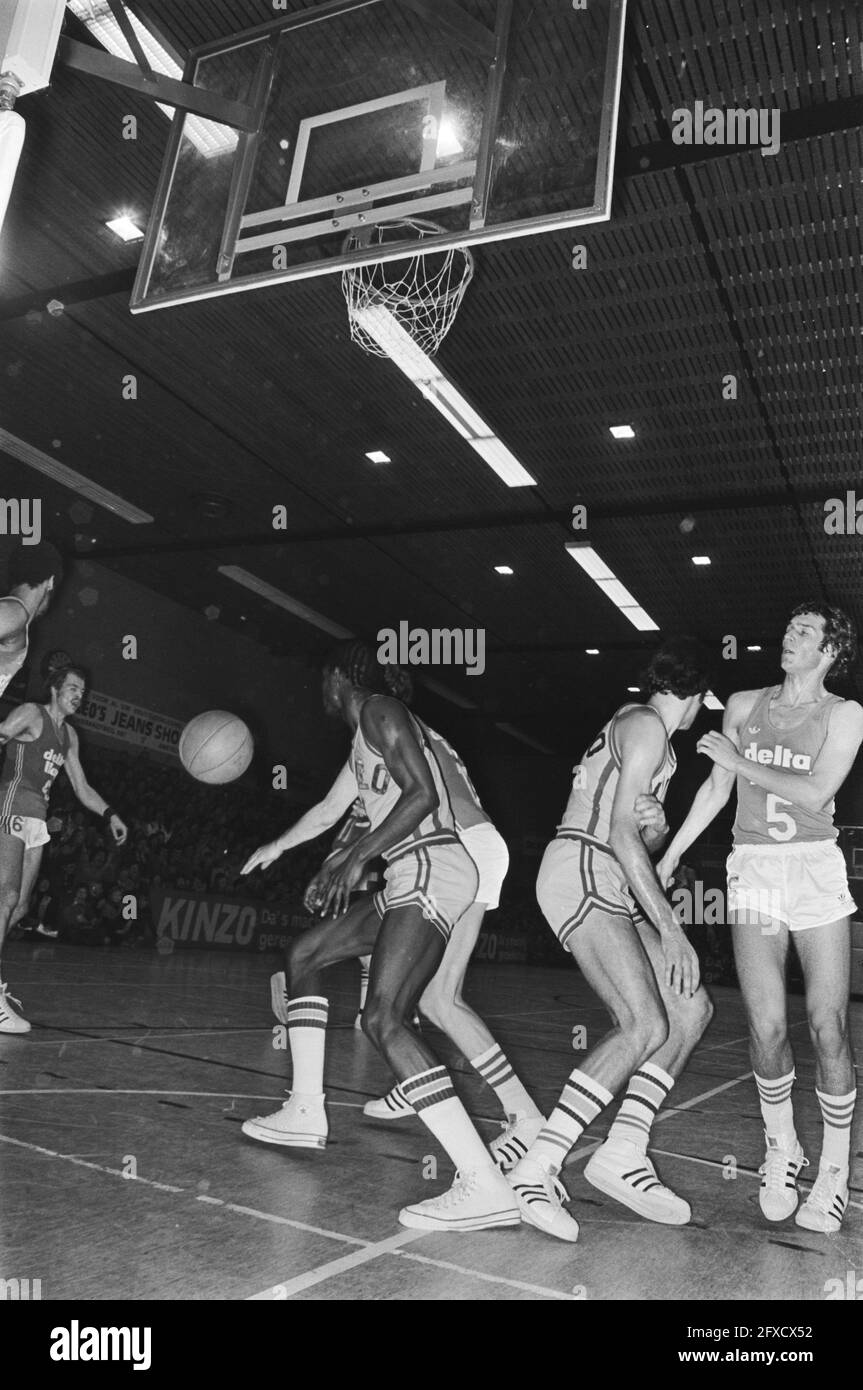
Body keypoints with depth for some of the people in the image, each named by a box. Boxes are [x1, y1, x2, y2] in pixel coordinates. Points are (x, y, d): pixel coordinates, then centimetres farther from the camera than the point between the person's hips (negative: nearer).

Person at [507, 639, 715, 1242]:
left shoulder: (635, 721, 22)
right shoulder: (647, 727, -7)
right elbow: (622, 834, -16)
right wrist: (670, 929, -17)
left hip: (608, 887, 10)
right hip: (581, 873, -10)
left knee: (693, 1009, 5)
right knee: (645, 1026, -21)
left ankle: (623, 1153, 3)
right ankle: (534, 1169, -20)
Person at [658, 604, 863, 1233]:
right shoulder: (744, 705, 11)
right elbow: (716, 789, 17)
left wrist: (739, 761, -6)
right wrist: (670, 856, 19)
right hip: (752, 871, 2)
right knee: (767, 1027, -5)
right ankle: (781, 1148, 19)